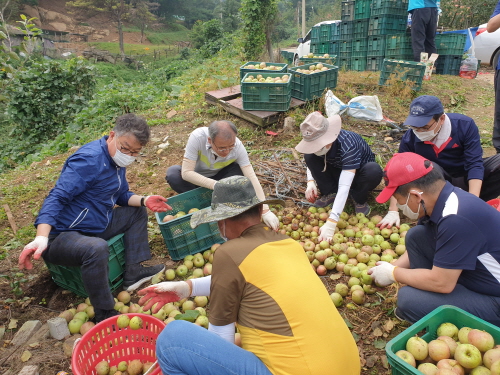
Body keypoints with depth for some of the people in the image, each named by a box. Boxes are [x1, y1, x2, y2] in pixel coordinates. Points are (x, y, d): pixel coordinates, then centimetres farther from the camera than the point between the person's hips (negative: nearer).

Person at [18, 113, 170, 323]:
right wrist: (41, 238, -41)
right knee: (96, 248, -39)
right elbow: (56, 198, -28)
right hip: (63, 236, -10)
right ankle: (104, 315, -19)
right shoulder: (89, 159, -22)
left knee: (137, 213, 15)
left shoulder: (117, 159, 6)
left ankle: (133, 273, 7)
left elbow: (122, 196, 15)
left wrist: (144, 201, -5)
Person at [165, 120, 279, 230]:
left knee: (240, 170, -29)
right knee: (173, 174, -31)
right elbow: (186, 172, -34)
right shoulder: (197, 137, -34)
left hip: (218, 176, 1)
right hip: (197, 179, -1)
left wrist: (265, 211, -35)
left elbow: (252, 178, -29)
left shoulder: (237, 146, -28)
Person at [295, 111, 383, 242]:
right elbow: (310, 162, -1)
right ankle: (330, 193, -5)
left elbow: (344, 187, -47)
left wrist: (331, 224, -54)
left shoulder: (348, 145, -40)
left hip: (358, 174, -4)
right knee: (309, 157, -20)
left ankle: (360, 200, -8)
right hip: (337, 171, 4)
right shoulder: (317, 141, -23)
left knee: (374, 171, -39)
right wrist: (311, 182, -24)